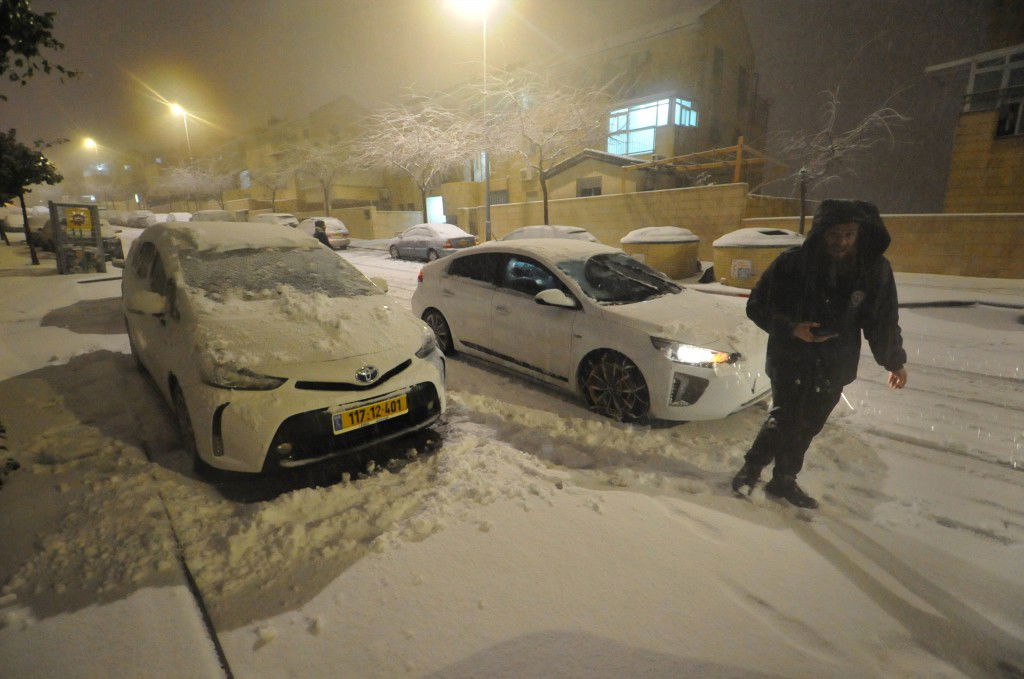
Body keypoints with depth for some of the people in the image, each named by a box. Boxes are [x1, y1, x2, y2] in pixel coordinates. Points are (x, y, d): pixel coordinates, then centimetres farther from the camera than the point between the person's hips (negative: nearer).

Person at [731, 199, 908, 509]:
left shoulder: (875, 269, -3)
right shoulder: (793, 263, -13)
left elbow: (884, 320, 9)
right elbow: (757, 306, -7)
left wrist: (894, 361, 16)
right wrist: (791, 327, -21)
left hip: (834, 367, 4)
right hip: (790, 361, -3)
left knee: (807, 426, 11)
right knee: (784, 419, -6)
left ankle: (784, 481, 30)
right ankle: (750, 470, 18)